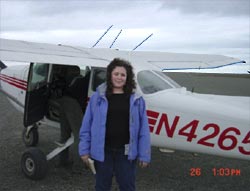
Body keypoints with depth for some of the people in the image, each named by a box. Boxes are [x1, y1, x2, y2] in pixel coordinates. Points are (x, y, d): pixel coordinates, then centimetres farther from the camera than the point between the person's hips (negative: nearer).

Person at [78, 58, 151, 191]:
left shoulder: (136, 100, 0)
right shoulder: (97, 97, -1)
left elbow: (143, 130, -1)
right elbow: (86, 126, 1)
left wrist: (144, 155, -4)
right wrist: (84, 150, -2)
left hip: (126, 152, 0)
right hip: (102, 151, 0)